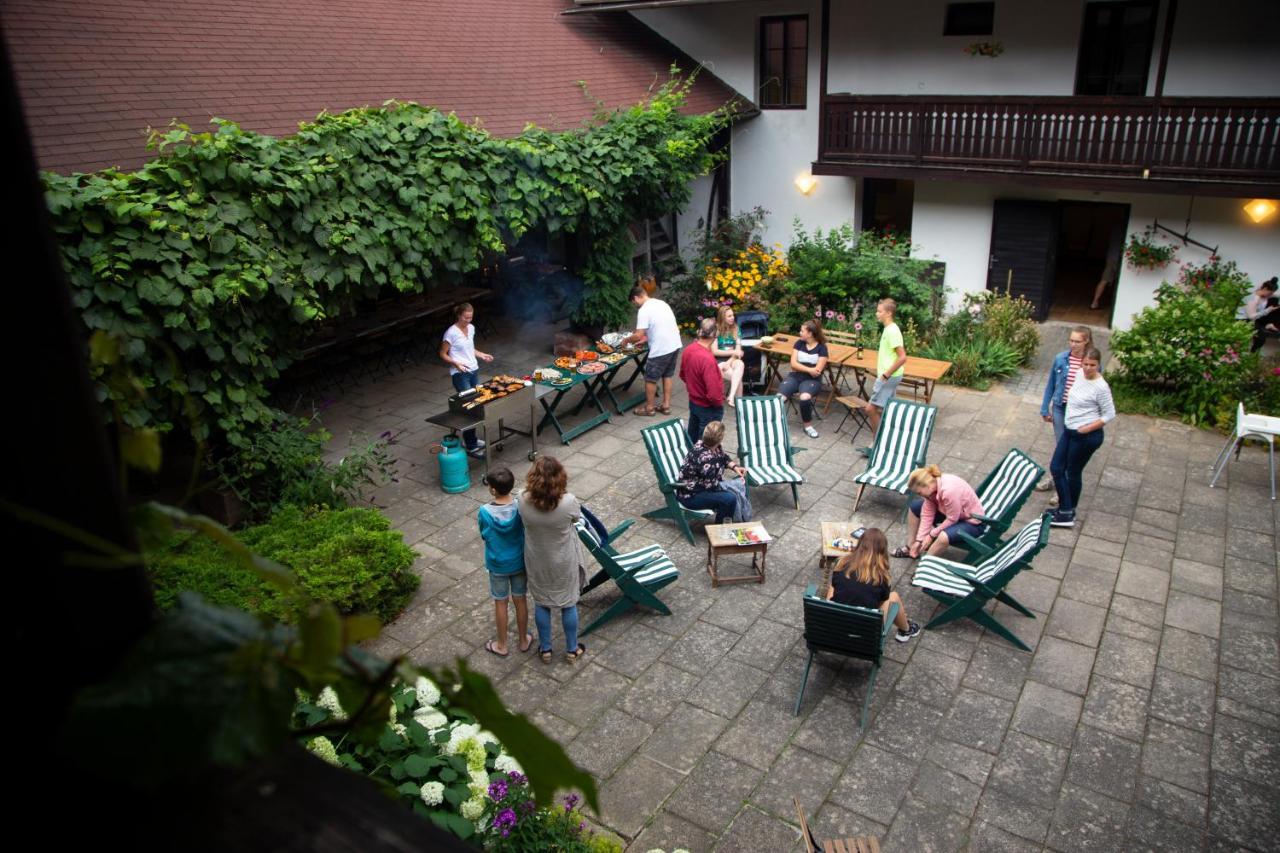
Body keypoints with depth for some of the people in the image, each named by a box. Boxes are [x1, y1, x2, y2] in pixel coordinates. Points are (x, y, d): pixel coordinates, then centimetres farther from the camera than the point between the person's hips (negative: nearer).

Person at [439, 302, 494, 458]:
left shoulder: (471, 328, 8)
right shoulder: (451, 332, -14)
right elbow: (443, 354, -9)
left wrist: (481, 355, 7)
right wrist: (456, 363, -23)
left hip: (474, 370, 8)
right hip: (459, 374, -7)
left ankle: (470, 438, 22)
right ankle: (471, 446, -7)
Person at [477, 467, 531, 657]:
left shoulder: (485, 512, -24)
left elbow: (485, 536, -8)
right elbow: (526, 533, -7)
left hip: (497, 564, -2)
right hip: (519, 561, 2)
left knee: (500, 603, 17)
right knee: (520, 600, 19)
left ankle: (502, 645, 32)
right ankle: (524, 640, 36)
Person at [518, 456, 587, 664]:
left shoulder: (523, 501, -24)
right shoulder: (568, 501, -31)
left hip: (536, 562, 2)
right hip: (564, 562, -2)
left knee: (541, 604, 24)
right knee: (568, 604, 21)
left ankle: (545, 649, 40)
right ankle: (572, 649, 38)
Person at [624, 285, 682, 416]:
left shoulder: (644, 310, -15)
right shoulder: (661, 303, 12)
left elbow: (638, 336, -16)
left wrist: (627, 339, 2)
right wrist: (646, 338, 22)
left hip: (661, 349, -8)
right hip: (675, 345, 8)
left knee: (650, 379, 8)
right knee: (667, 376, 20)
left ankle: (649, 408, 19)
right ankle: (666, 405, 27)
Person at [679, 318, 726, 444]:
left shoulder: (688, 350, -7)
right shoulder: (707, 358, -32)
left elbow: (683, 375, 12)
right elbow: (713, 394, -31)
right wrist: (720, 403, -11)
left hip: (693, 402, 8)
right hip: (708, 408, -8)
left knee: (692, 439, 23)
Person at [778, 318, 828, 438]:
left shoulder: (821, 348, -2)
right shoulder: (799, 343, 8)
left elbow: (817, 370, -10)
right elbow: (793, 364, -1)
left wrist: (800, 367, -4)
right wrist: (809, 369, -14)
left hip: (811, 380, -3)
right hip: (794, 376, 3)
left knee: (805, 398, -36)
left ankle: (807, 426, -12)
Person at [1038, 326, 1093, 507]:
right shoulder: (1060, 359, -6)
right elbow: (1051, 384, 5)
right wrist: (1045, 409, 7)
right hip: (1060, 408, 3)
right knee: (1060, 446, 17)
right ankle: (1056, 478, 36)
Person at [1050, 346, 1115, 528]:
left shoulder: (1101, 387, -23)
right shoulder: (1080, 374, -1)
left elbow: (1110, 415, -15)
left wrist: (1086, 429, -17)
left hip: (1086, 437, -8)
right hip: (1069, 431, 8)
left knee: (1073, 473, 8)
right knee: (1056, 467, 10)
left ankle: (1068, 513, 27)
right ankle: (1066, 511, 22)